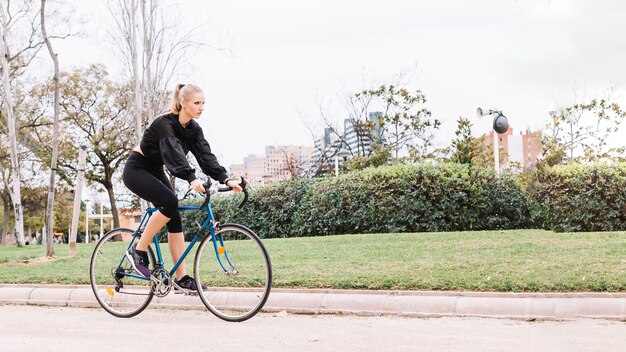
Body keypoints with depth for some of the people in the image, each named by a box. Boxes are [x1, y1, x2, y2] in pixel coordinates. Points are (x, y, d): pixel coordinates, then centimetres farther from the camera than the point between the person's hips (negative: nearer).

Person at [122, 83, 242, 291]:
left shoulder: (194, 129, -4)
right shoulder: (165, 124, -27)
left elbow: (206, 156, -14)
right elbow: (174, 153, -42)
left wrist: (225, 179, -28)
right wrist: (191, 179, -56)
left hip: (155, 171, 8)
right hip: (136, 169, -8)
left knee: (174, 220, -3)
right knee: (170, 202, -28)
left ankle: (181, 277, -2)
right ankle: (138, 251, -13)